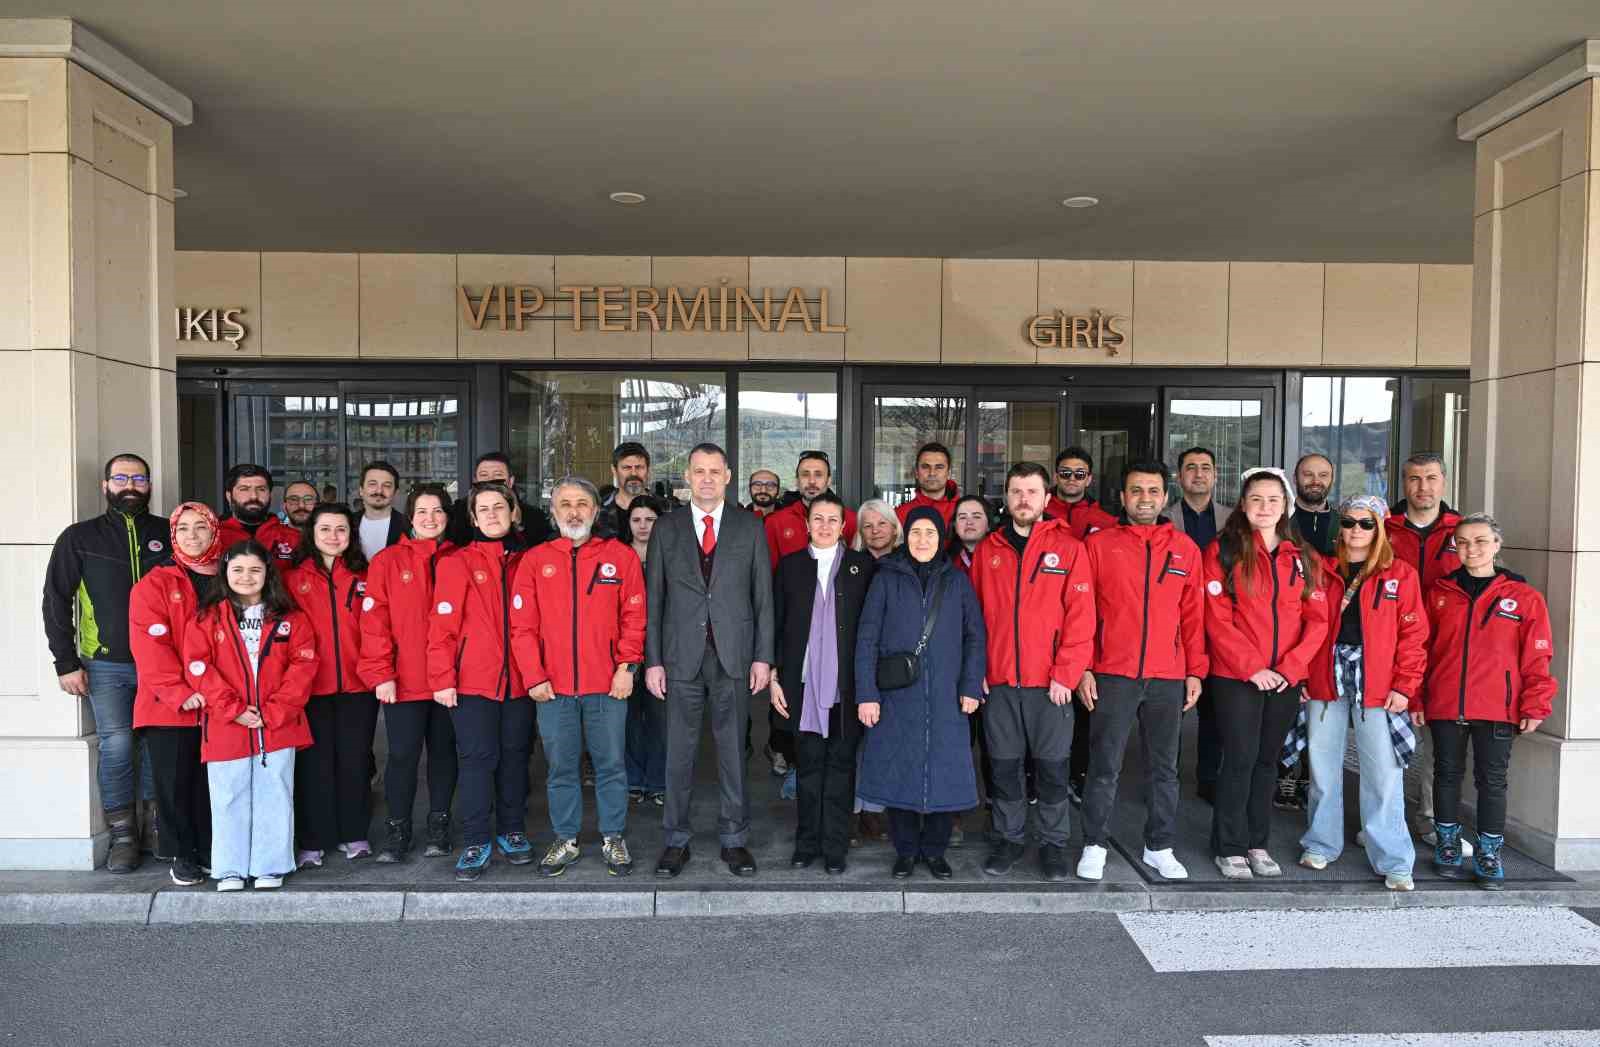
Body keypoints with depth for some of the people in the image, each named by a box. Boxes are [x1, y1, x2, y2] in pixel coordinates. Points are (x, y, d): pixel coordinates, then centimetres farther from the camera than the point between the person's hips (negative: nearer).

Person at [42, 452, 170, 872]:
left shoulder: (169, 534, 7)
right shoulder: (80, 538, 5)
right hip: (106, 665, -1)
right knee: (116, 744, -4)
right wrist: (66, 662, -2)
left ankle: (158, 823, 19)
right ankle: (123, 834, 9)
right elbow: (56, 602, 5)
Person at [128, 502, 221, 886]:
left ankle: (212, 852, 21)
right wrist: (179, 692, -17)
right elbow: (150, 645, -9)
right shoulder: (154, 585, -1)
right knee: (175, 781, 6)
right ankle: (182, 855, 20)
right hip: (169, 707, -2)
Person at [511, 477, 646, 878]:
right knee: (561, 768, 11)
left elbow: (634, 617, 1)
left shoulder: (621, 556, 3)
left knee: (611, 766, 7)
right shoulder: (534, 560, 5)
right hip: (553, 688, 1)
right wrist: (534, 677, -4)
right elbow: (523, 625, 2)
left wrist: (627, 666, -8)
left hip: (608, 686, -1)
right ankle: (566, 840, 25)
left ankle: (613, 838, 22)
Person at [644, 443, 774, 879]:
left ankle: (733, 839, 19)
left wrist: (763, 657, -2)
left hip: (733, 656, 0)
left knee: (732, 749, 7)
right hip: (681, 656, 0)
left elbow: (763, 596, 4)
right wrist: (653, 660, -1)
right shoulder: (666, 528, 6)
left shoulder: (750, 528, 6)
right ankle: (676, 840, 19)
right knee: (679, 751, 6)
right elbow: (654, 598, 4)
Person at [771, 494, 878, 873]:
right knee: (808, 767, 9)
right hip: (804, 685, 1)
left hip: (846, 687, -1)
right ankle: (807, 843, 21)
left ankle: (835, 847, 15)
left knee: (840, 766, 5)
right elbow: (776, 624, 7)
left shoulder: (864, 566, 4)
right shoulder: (790, 566, 7)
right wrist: (775, 677, 2)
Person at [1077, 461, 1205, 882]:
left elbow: (1193, 614, 9)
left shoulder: (1185, 548, 9)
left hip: (1168, 677, 2)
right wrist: (1083, 667, -5)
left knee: (1164, 768, 11)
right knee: (1105, 766, 2)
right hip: (1112, 675, -2)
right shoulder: (1099, 544, 1)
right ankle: (1094, 846, 14)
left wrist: (1195, 671, 4)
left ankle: (1159, 847, 24)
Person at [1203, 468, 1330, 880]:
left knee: (1267, 760, 12)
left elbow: (1317, 620, 4)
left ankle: (1257, 843, 23)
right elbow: (1217, 620, -9)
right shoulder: (1223, 551, -3)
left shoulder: (1302, 557, 9)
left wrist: (1290, 667, -8)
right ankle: (1229, 848, 10)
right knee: (1240, 760, -2)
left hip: (1286, 679, 4)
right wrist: (1251, 668, -14)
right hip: (1235, 677, -4)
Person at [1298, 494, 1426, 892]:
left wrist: (1404, 685, -7)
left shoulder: (1400, 575, 2)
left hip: (1377, 686, -2)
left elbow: (1413, 634, -1)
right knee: (1323, 768, 11)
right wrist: (1300, 676, 1)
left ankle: (1393, 862, 8)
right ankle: (1321, 844, 25)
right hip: (1325, 681, 2)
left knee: (1384, 775, -2)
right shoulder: (1322, 571, 8)